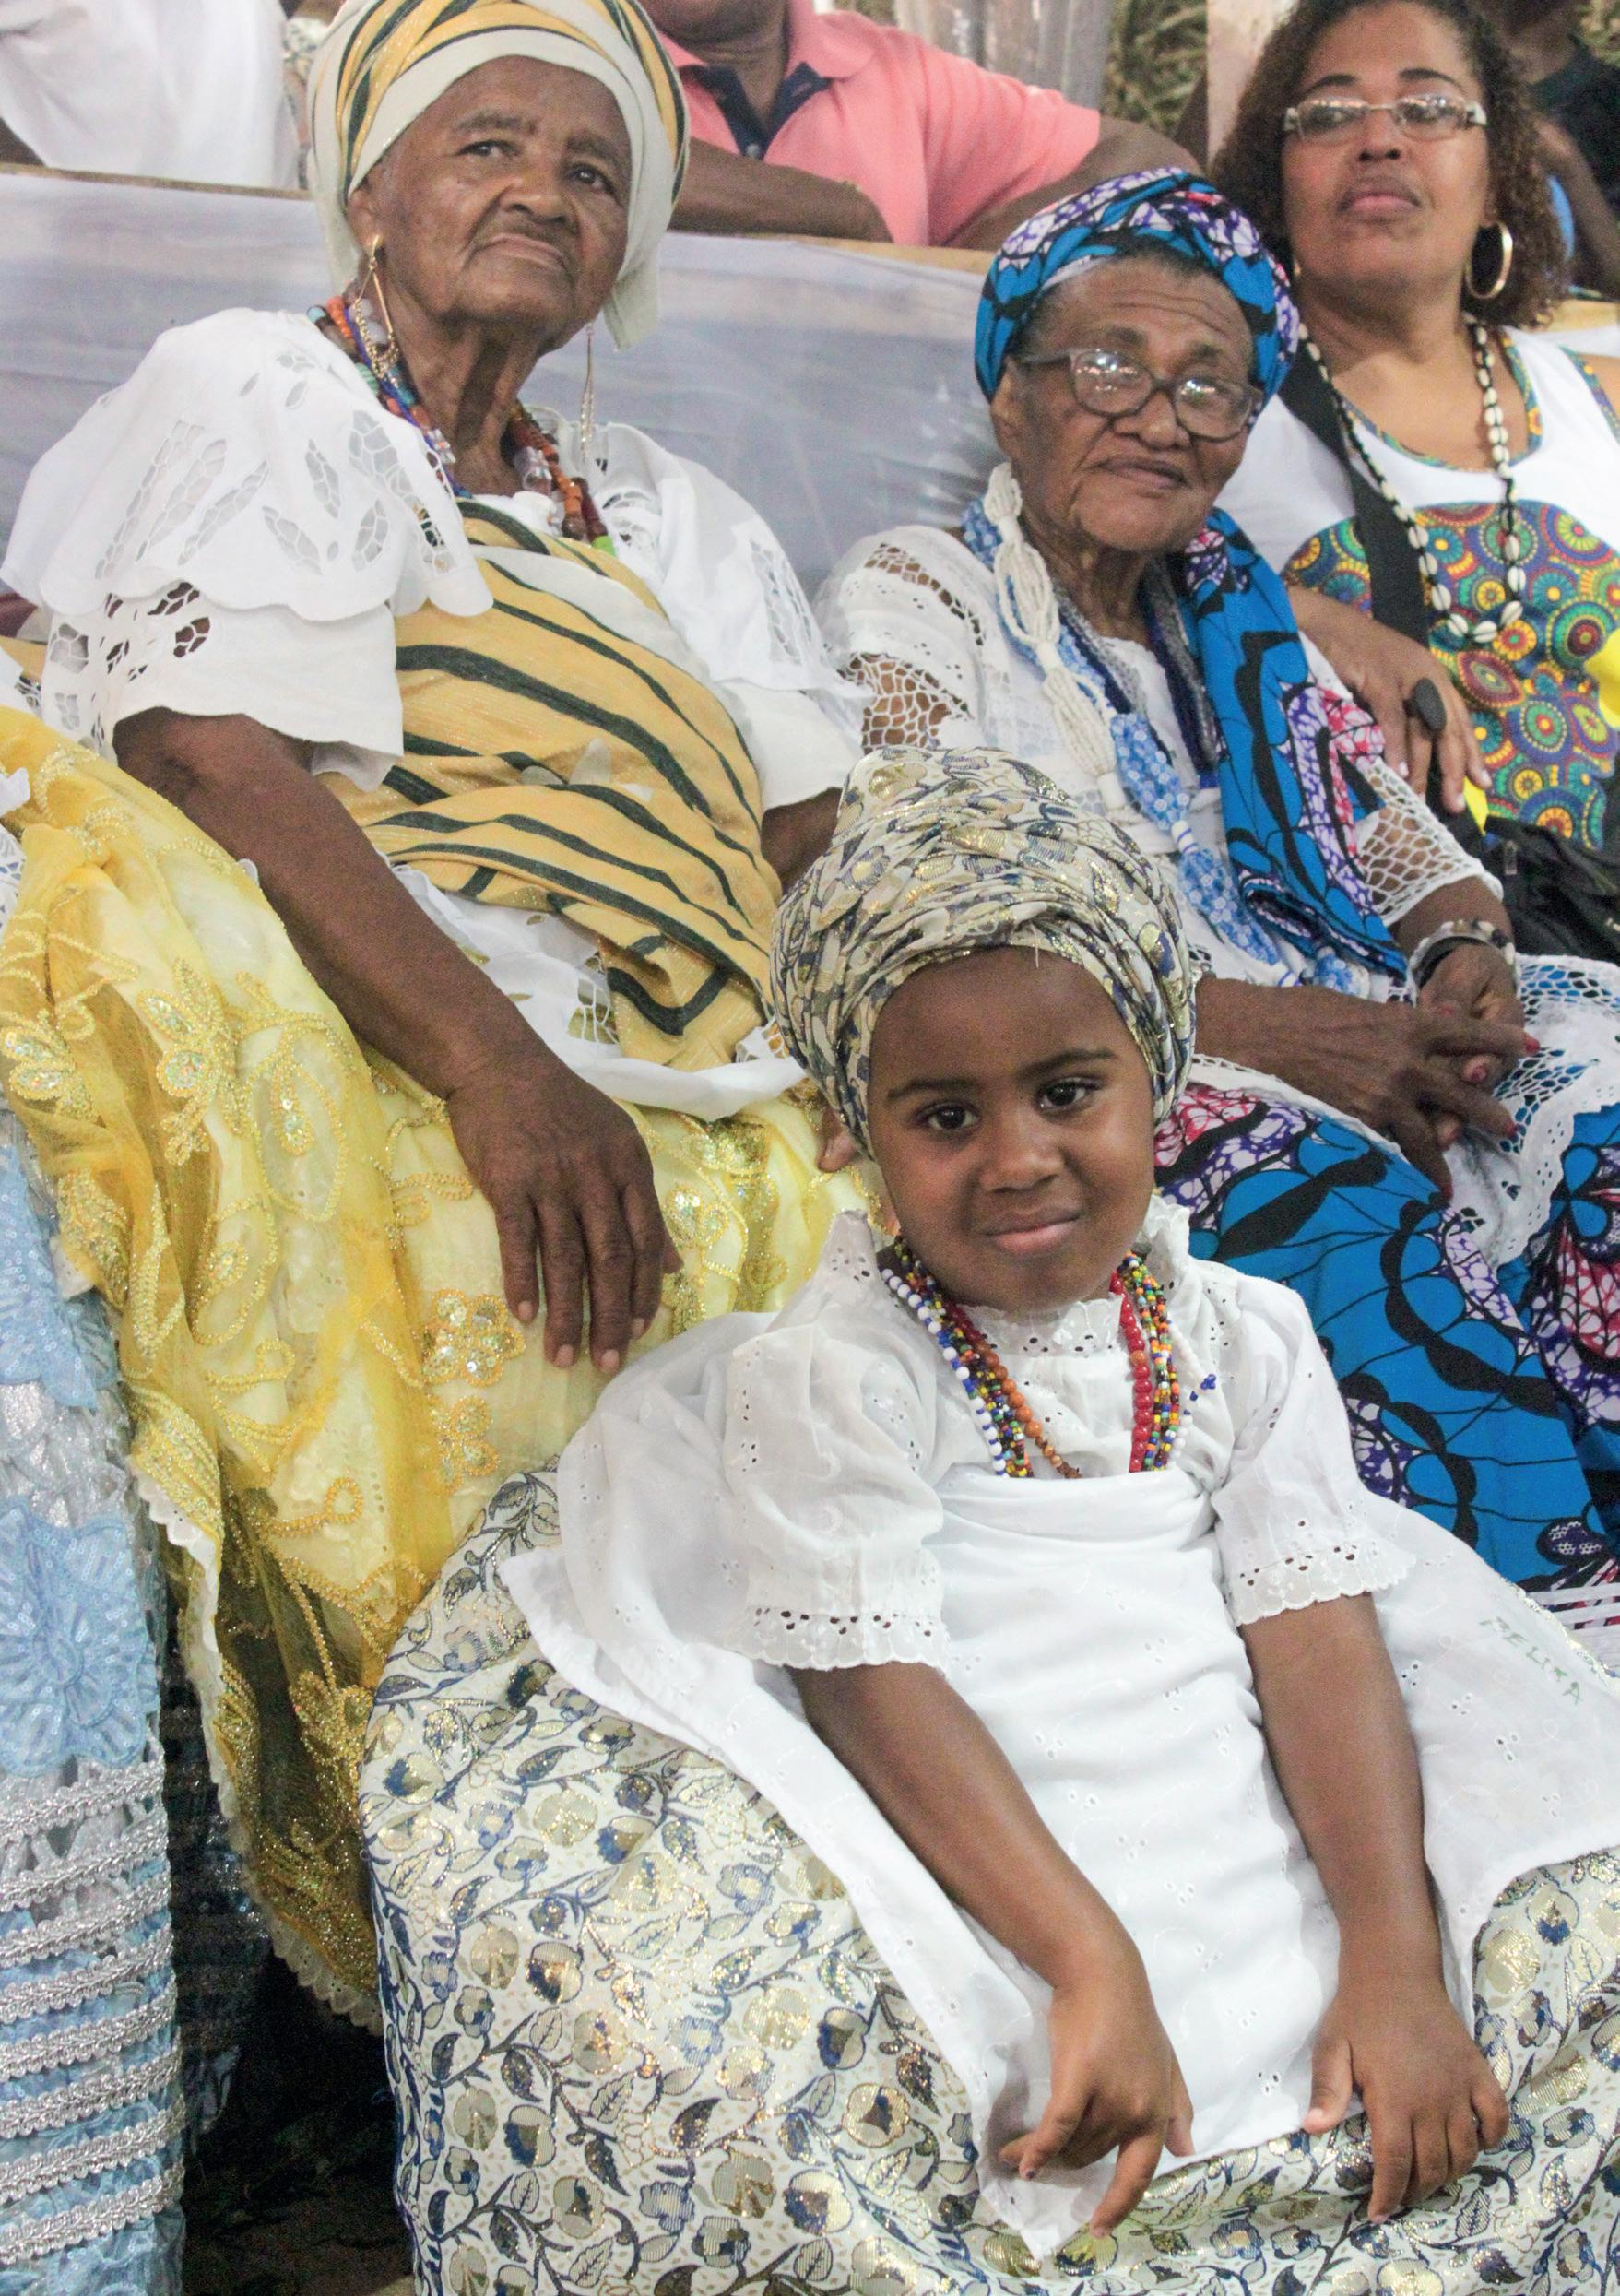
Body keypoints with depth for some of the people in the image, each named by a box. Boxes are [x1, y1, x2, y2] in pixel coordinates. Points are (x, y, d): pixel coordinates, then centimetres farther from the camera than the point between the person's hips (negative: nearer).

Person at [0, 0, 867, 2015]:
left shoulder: (669, 519, 31)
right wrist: (486, 1061, -22)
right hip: (347, 1062, -4)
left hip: (654, 1109, 5)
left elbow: (819, 829, 15)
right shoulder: (255, 395, 15)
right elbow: (216, 756, -6)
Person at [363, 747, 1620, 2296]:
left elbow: (1317, 1637, 0)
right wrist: (1092, 1967, -23)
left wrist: (1395, 1961, -11)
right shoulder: (827, 1369, -7)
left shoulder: (1239, 1336, 7)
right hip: (983, 1906, -4)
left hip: (1273, 1869, 4)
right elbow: (875, 1688, -14)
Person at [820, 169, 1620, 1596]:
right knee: (1315, 1185, -36)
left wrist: (1469, 960, -6)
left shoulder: (1232, 606, 25)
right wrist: (1271, 1026, -19)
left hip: (1337, 1034, 7)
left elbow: (1389, 824, 21)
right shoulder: (910, 597, 3)